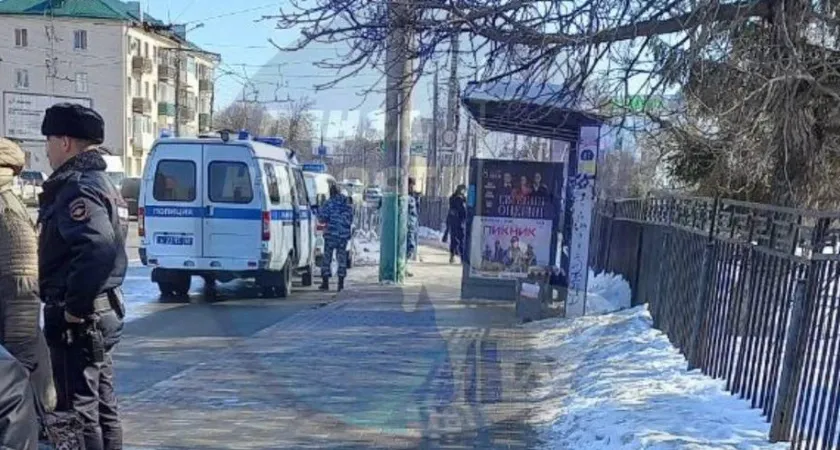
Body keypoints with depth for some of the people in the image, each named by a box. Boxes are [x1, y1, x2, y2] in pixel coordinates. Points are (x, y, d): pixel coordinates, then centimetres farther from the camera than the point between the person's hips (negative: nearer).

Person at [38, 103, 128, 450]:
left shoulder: (77, 187, -16)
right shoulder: (102, 182, 15)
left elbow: (97, 248, -33)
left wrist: (74, 308, -23)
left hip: (78, 319, -10)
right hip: (103, 310, 10)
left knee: (77, 409, 0)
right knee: (102, 406, 17)